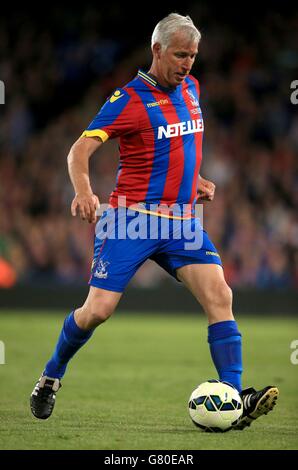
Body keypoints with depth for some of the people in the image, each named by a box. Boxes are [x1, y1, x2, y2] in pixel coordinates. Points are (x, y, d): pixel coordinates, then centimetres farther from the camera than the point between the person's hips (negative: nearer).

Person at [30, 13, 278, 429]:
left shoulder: (191, 88, 12)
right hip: (132, 217, -5)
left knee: (219, 296, -13)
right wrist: (84, 191, -32)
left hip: (182, 221, 5)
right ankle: (50, 378, 19)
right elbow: (80, 150, -13)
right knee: (98, 310, -7)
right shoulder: (129, 98, -8)